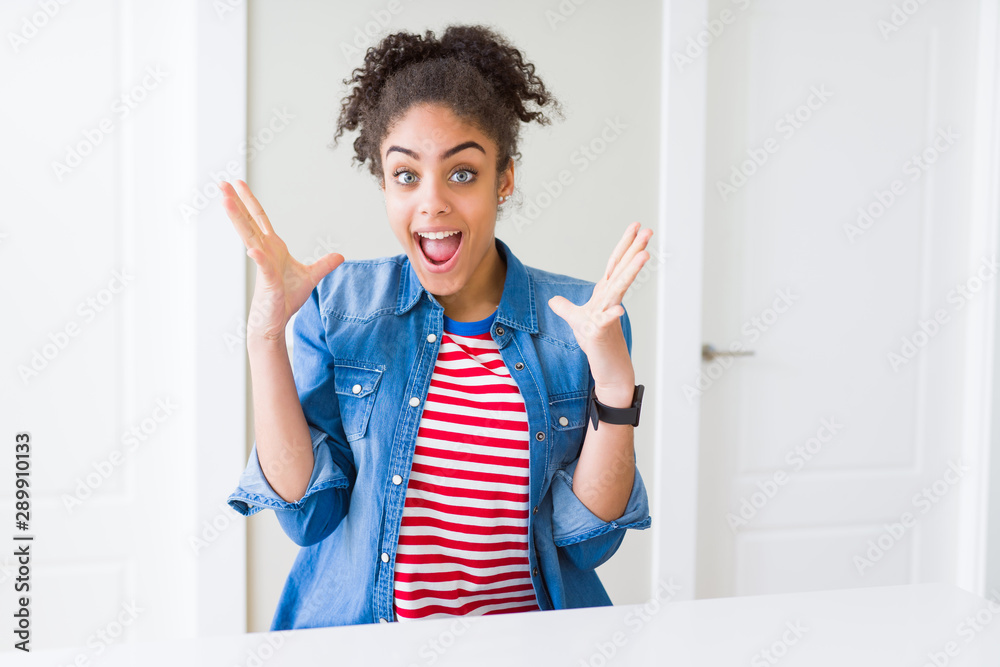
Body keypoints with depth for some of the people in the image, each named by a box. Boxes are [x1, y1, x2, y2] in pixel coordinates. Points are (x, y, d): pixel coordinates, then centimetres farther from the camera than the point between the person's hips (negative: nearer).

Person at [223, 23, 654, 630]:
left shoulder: (579, 319, -3)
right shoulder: (338, 305, 0)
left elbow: (589, 541, -4)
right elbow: (308, 515, -4)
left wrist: (614, 382, -17)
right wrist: (267, 336, -11)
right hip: (357, 645, 1)